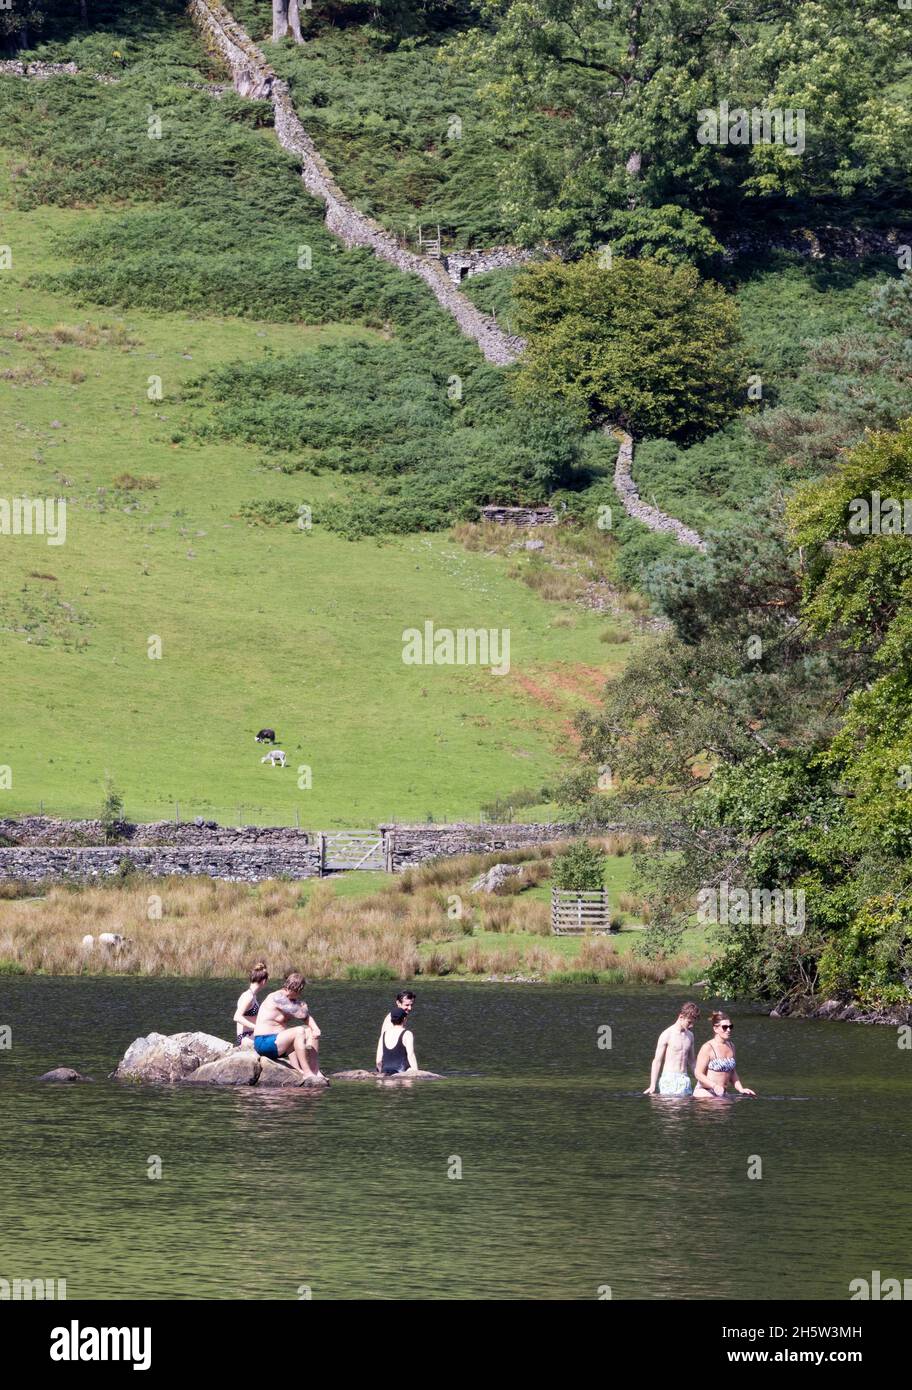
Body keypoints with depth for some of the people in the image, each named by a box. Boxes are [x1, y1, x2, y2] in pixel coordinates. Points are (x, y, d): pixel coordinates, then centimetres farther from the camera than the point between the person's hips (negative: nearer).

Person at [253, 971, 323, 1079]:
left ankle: (316, 1071, -1)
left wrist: (315, 1029, -4)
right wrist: (304, 1006, 1)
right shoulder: (278, 998, -19)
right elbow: (301, 1014, -22)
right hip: (264, 1042, -10)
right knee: (299, 1031, -28)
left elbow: (307, 1016, 15)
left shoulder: (293, 999, 13)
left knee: (310, 1032, 7)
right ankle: (307, 1073, -28)